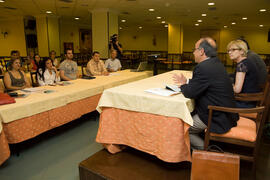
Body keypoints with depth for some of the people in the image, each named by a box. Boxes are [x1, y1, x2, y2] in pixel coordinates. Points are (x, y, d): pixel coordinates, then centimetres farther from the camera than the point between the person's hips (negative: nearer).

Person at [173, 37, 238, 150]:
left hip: (217, 118, -10)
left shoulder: (204, 67, -25)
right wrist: (186, 81, 8)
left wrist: (182, 84, 0)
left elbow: (190, 93, -19)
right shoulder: (216, 63, 6)